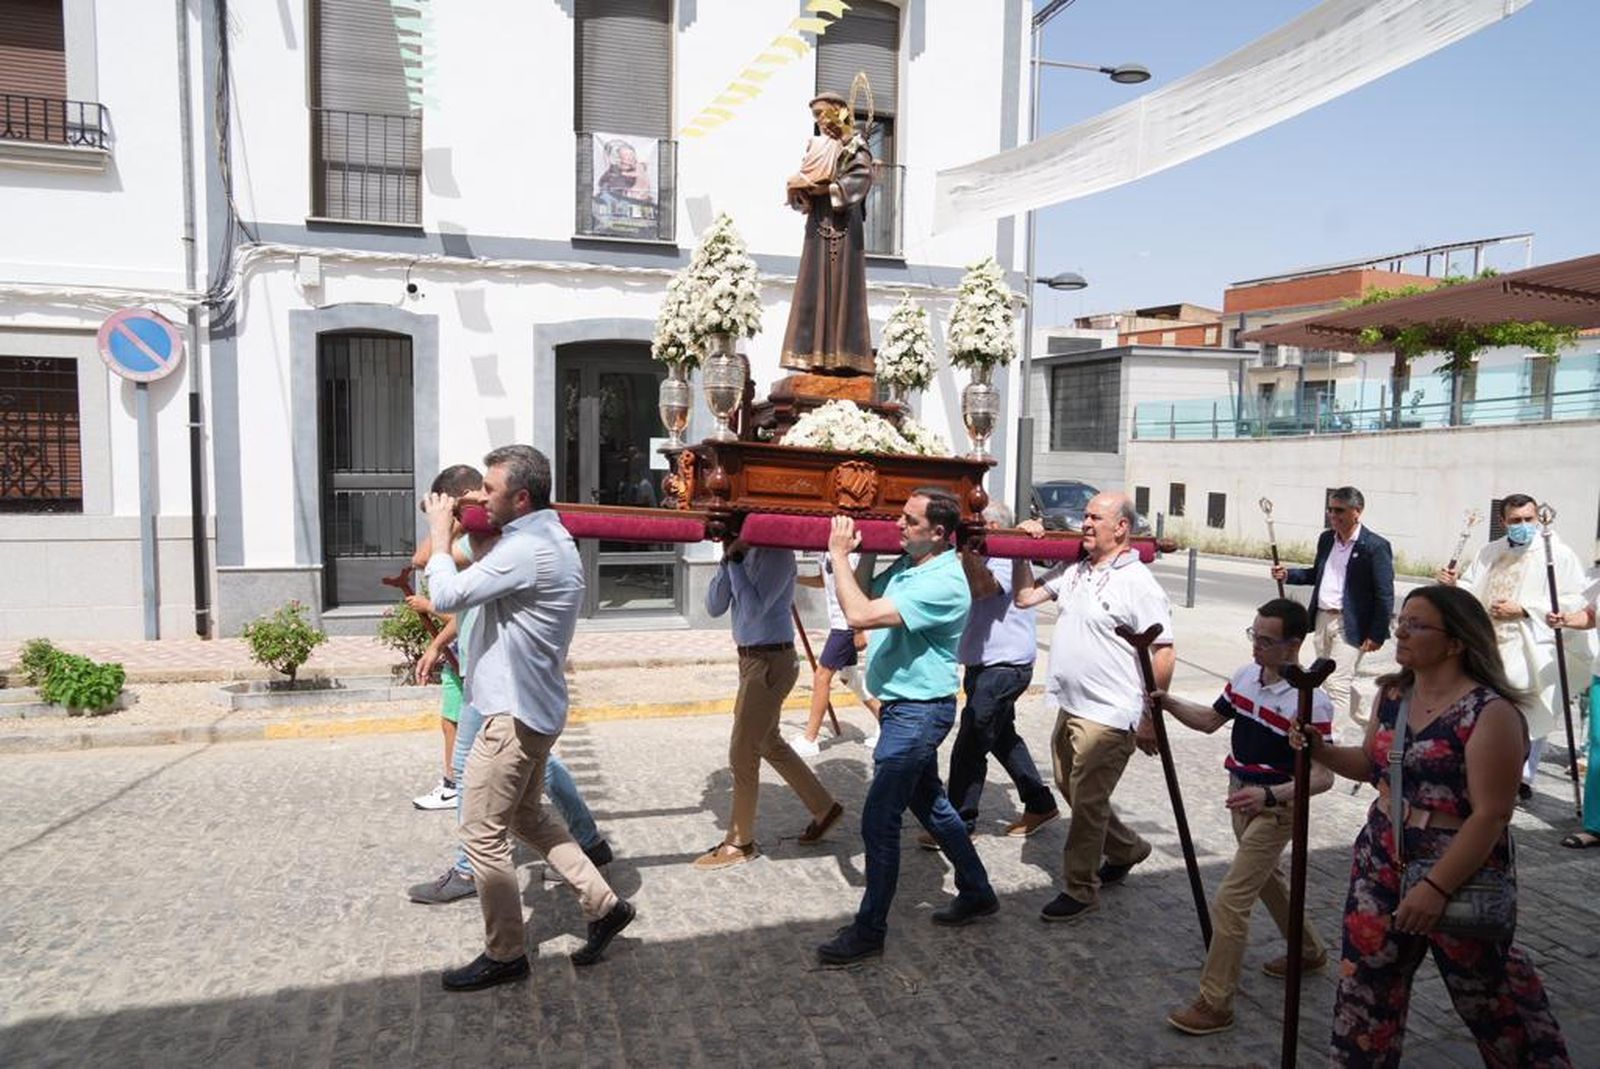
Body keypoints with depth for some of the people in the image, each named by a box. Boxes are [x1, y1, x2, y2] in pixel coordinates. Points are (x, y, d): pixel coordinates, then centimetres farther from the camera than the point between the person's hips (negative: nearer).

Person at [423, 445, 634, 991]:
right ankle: (604, 904, 27)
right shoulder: (548, 537, 11)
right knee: (525, 814, 22)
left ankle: (504, 955, 16)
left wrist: (439, 531, -10)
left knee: (483, 834, 2)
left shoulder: (527, 550, -24)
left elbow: (448, 595, -24)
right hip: (531, 706, 11)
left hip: (514, 714, -11)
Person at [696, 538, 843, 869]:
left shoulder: (777, 554, -17)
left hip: (771, 663, -9)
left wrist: (736, 561, -20)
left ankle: (740, 843, 13)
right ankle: (824, 808, 35)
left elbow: (754, 608, -25)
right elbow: (715, 607, 3)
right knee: (769, 744, 19)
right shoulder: (743, 553, 6)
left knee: (742, 754, -2)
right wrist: (728, 560, -9)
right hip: (750, 658, 9)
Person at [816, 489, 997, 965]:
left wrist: (839, 554, -23)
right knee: (930, 803, 22)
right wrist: (848, 553, 2)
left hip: (918, 712, -10)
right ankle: (976, 893, 38)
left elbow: (861, 614, -33)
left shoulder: (943, 583, -25)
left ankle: (869, 931, 10)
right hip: (903, 707, 10)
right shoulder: (906, 565, 4)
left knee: (879, 820, -3)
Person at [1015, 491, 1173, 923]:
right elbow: (1025, 597, 14)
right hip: (1070, 707, 8)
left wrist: (1151, 717, -13)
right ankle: (1126, 849, 43)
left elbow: (1164, 652, -15)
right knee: (1071, 790, 20)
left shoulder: (1137, 583, -14)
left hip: (1108, 716, -8)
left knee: (1086, 802, 2)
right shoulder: (1073, 569, 7)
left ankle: (1080, 890, 19)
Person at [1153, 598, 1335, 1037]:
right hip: (1242, 797, 8)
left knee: (1230, 901, -8)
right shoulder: (1245, 676, -1)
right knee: (1267, 878, 27)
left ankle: (1214, 1003, 2)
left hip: (1275, 808, -8)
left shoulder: (1309, 701, -24)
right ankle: (1309, 950, 52)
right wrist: (1168, 703, -4)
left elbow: (1323, 776, -24)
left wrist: (1269, 795, -38)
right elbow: (1210, 720, 13)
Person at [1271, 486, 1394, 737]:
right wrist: (1288, 575, 4)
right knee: (1345, 680, 21)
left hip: (1349, 625, -7)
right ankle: (1358, 723, 38)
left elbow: (1385, 594, -12)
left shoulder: (1375, 546, -12)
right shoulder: (1326, 539, 8)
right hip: (1322, 619, 7)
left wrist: (1377, 634, -14)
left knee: (1338, 683, -10)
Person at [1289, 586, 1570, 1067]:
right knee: (1365, 982, 13)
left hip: (1460, 874, -6)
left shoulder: (1491, 713, -19)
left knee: (1488, 991, 14)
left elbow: (1491, 815, -22)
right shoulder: (1393, 693, 2)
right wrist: (1321, 751, -3)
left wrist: (1436, 887, -25)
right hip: (1383, 861, 6)